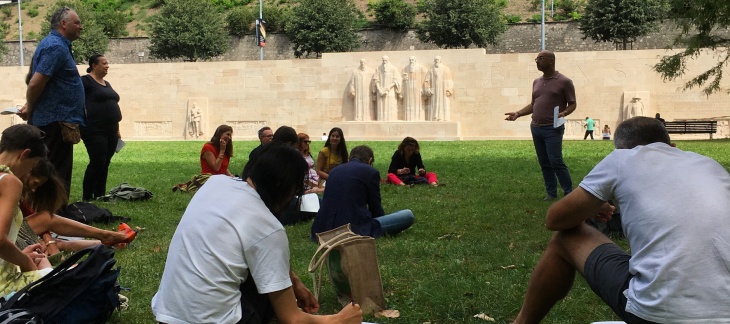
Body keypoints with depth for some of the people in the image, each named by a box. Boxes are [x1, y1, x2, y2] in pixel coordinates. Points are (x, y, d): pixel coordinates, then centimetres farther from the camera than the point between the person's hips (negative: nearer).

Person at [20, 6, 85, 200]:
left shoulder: (54, 44, 16)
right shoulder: (56, 47, -17)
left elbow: (35, 82, 23)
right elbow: (35, 83, -23)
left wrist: (30, 107, 16)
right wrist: (30, 109, -8)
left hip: (54, 120, 10)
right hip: (57, 121, -10)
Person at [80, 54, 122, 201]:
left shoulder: (107, 84, 20)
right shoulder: (85, 81, -5)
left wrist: (117, 129, 21)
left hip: (110, 130, 8)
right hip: (94, 130, -8)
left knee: (105, 163, 8)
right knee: (97, 162, -10)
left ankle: (100, 195, 15)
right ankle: (87, 197, -2)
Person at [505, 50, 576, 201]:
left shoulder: (564, 82, -5)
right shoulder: (536, 82, 14)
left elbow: (572, 104, -2)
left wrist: (563, 113, -22)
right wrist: (518, 113, 6)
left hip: (553, 129, -6)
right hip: (536, 128, 6)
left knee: (556, 162, -11)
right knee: (544, 163, 7)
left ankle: (569, 193, -1)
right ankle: (551, 193, 14)